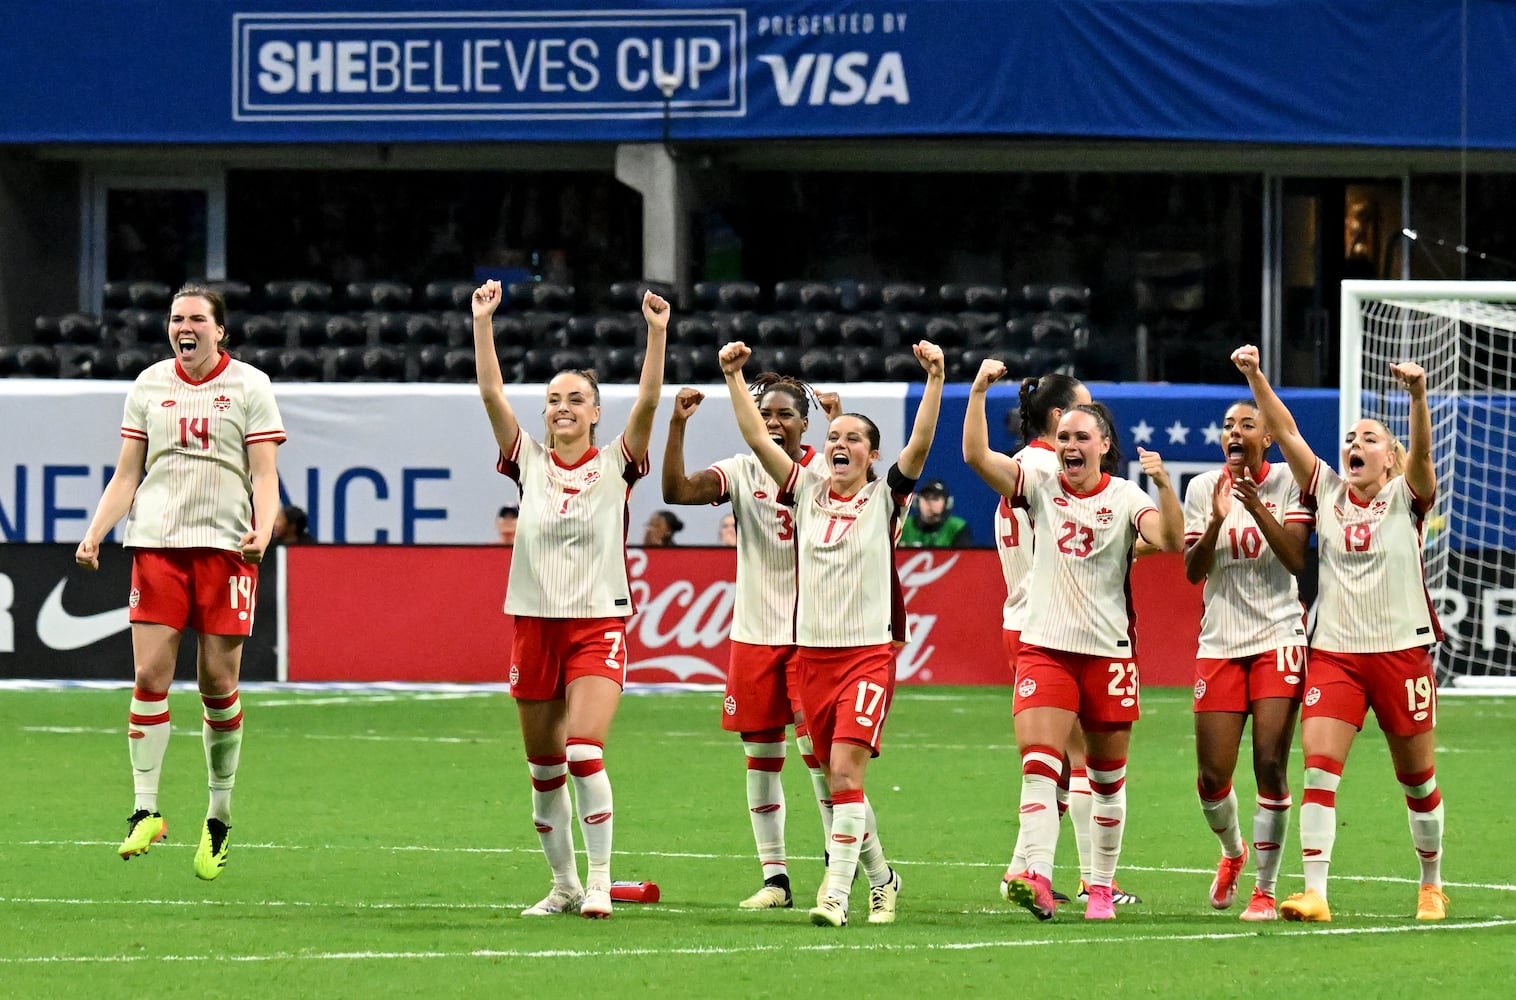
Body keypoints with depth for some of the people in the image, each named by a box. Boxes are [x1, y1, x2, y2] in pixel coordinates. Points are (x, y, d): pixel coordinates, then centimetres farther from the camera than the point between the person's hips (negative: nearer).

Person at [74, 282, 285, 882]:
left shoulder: (249, 386, 3)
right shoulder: (149, 386, 11)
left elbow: (264, 472, 0)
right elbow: (126, 474, 14)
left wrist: (262, 529, -18)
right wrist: (94, 534, 1)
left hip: (226, 547, -2)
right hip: (156, 543, 2)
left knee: (218, 684, -2)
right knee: (150, 676, -8)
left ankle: (219, 817, 11)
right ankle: (145, 810, -4)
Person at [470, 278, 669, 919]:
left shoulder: (616, 465, 1)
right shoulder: (529, 461, 6)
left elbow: (647, 400, -11)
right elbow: (491, 392, -2)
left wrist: (657, 334, -22)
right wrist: (483, 323, -11)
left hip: (598, 625, -3)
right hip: (535, 623, 3)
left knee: (584, 751, -18)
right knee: (544, 768, 7)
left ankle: (599, 882, -11)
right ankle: (563, 884, 20)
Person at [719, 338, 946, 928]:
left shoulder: (884, 498, 1)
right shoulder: (806, 493, 9)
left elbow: (920, 443, -11)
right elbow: (756, 438, 3)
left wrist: (935, 380, -22)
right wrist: (734, 378, -5)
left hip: (870, 651, -4)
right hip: (812, 652, 4)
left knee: (845, 769, -17)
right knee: (836, 781, 8)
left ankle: (836, 895, -20)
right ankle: (880, 879, 27)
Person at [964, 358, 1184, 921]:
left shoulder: (1126, 497, 0)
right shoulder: (1040, 486, 4)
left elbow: (1170, 541, -15)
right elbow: (976, 455, -7)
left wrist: (1164, 486, -28)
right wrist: (979, 392, -17)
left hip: (1110, 652, 0)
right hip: (1044, 645, 0)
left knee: (1107, 777, 8)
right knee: (1038, 762, -17)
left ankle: (1102, 886, 19)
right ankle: (1037, 877, -29)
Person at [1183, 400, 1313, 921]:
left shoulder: (1288, 483, 0)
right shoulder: (1202, 488, 7)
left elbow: (1296, 560, -10)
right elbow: (1193, 571, 0)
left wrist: (1258, 510, -21)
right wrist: (1216, 520, -15)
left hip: (1278, 638, -2)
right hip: (1220, 641, 2)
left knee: (1270, 765, -12)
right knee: (1212, 776, -1)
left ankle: (1266, 890, -3)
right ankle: (1232, 851, 30)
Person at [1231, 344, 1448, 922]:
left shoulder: (1406, 497, 0)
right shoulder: (1326, 490, 7)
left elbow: (1421, 449, -19)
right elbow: (1284, 431, 0)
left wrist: (1417, 395, -37)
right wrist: (1254, 376, -12)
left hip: (1401, 651, -2)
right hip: (1334, 653, 2)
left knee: (1417, 777, 8)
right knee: (1319, 766, -13)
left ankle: (1431, 885, 27)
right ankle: (1314, 894, -18)